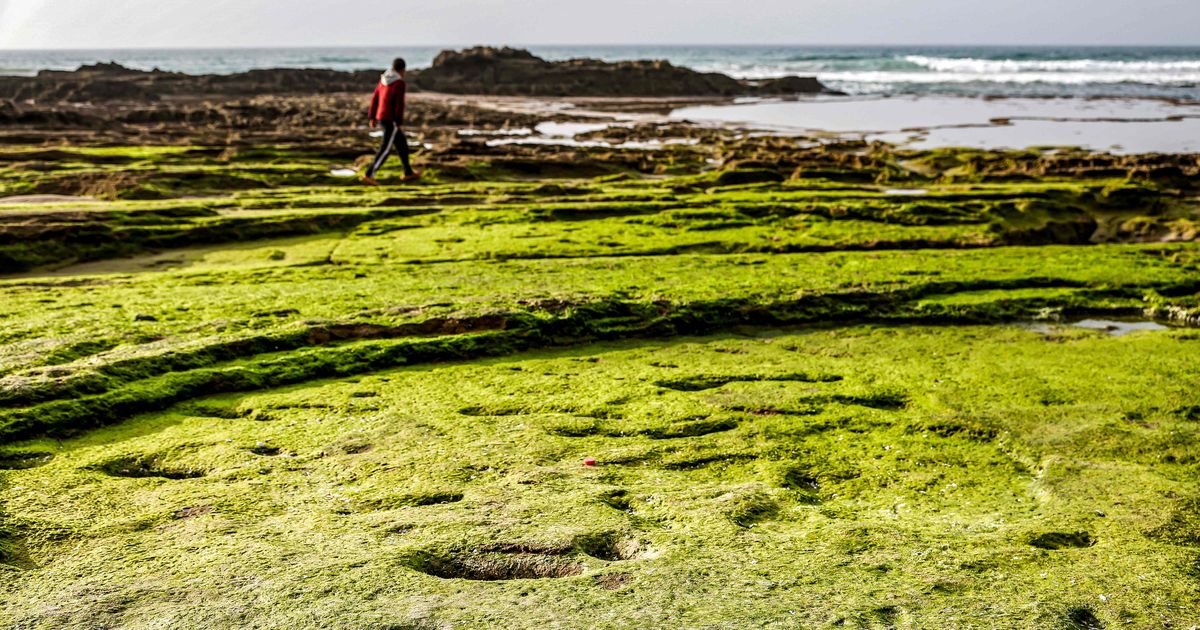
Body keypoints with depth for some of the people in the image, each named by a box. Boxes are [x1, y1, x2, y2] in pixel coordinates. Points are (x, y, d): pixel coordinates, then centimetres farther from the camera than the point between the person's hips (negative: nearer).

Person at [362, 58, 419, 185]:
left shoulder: (384, 80, 9)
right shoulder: (400, 83, -16)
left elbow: (375, 99, 11)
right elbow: (399, 104, -20)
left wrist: (373, 118, 16)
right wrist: (400, 123, -16)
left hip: (381, 118, 9)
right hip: (391, 120, -9)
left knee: (402, 143, 19)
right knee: (386, 149, -7)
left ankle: (408, 172, 26)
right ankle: (369, 175, -12)